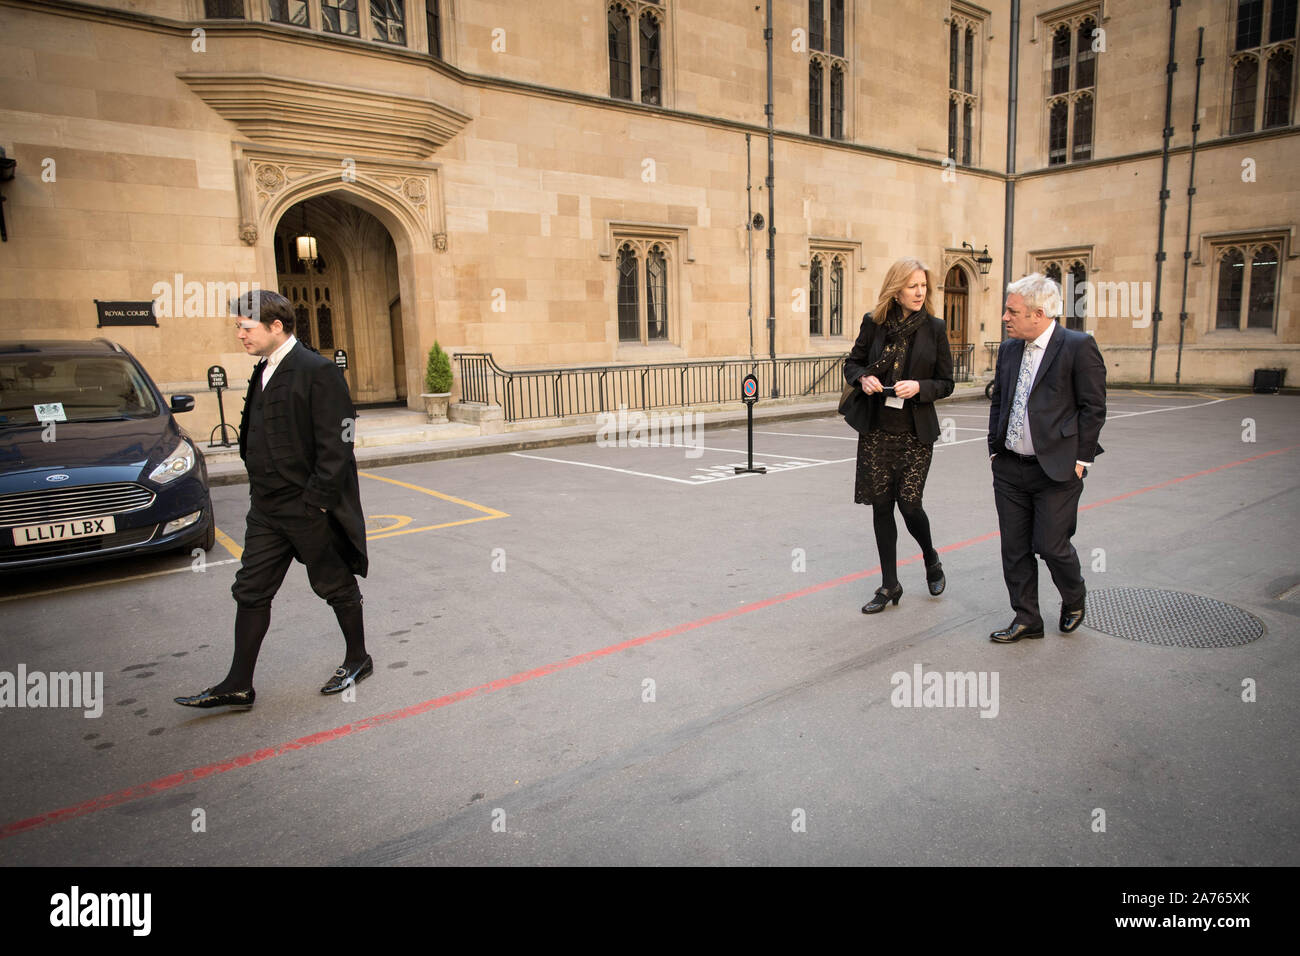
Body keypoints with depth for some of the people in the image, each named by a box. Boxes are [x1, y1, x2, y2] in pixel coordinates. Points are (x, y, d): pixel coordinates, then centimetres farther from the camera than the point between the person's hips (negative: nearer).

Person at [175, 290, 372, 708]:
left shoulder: (317, 372, -15)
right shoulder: (264, 372, 11)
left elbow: (335, 445, -19)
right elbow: (256, 440, 18)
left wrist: (317, 501, -19)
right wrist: (260, 490, 12)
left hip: (310, 507, -8)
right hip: (267, 508, 8)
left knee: (336, 587, 8)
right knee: (251, 592, 10)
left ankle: (357, 659, 27)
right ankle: (238, 685, 19)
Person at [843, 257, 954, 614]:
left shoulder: (934, 328, -1)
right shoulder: (874, 323, 1)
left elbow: (946, 382, 3)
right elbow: (852, 362, 14)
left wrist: (919, 387, -15)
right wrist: (863, 378, -7)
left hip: (916, 431, -2)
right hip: (876, 429, 2)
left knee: (909, 502, -7)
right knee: (881, 505, 5)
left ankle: (931, 559, 27)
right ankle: (890, 585, 20)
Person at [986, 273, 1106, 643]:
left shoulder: (1079, 347, -9)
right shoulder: (1008, 349, 9)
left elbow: (1093, 408, -7)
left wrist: (1081, 460, -9)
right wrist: (995, 450, 11)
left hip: (1057, 470, -6)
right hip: (1010, 469, 6)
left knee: (1051, 545, 0)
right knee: (1014, 549, 8)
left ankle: (1074, 600, 31)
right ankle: (1026, 619, 23)